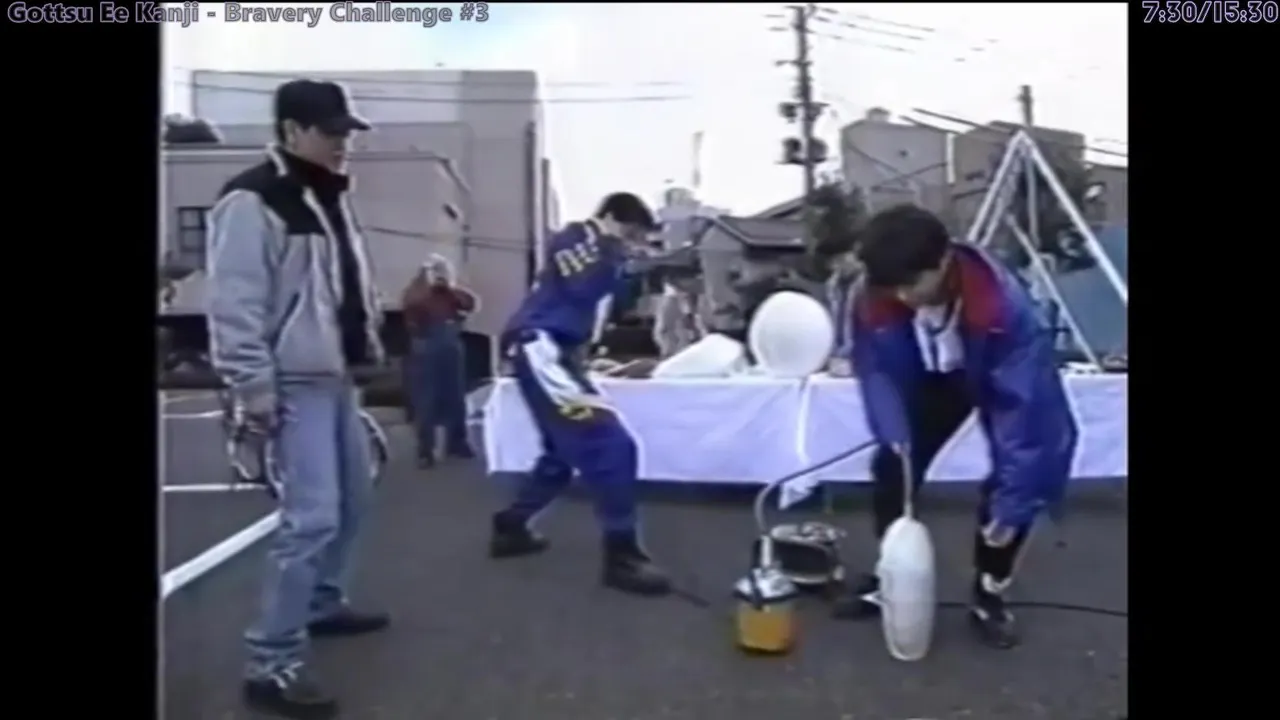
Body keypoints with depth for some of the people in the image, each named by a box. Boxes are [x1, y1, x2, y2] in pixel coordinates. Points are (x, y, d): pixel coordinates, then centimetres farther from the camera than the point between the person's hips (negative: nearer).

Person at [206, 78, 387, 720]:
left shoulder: (329, 195, 15)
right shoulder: (252, 202, -15)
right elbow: (234, 307, -19)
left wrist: (368, 346, 19)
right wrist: (254, 390, -20)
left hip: (336, 376, 10)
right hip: (294, 385, -10)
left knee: (351, 498, 19)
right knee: (311, 517, -13)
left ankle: (323, 604, 40)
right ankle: (271, 665, -2)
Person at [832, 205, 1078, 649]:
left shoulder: (1003, 304, -43)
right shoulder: (872, 300, -31)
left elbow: (1023, 403, -40)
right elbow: (877, 371, -15)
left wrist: (1011, 500, -39)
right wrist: (896, 436, -29)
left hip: (999, 378, -3)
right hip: (933, 379, 3)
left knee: (1015, 485, -14)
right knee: (891, 468, -4)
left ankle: (989, 595, 8)